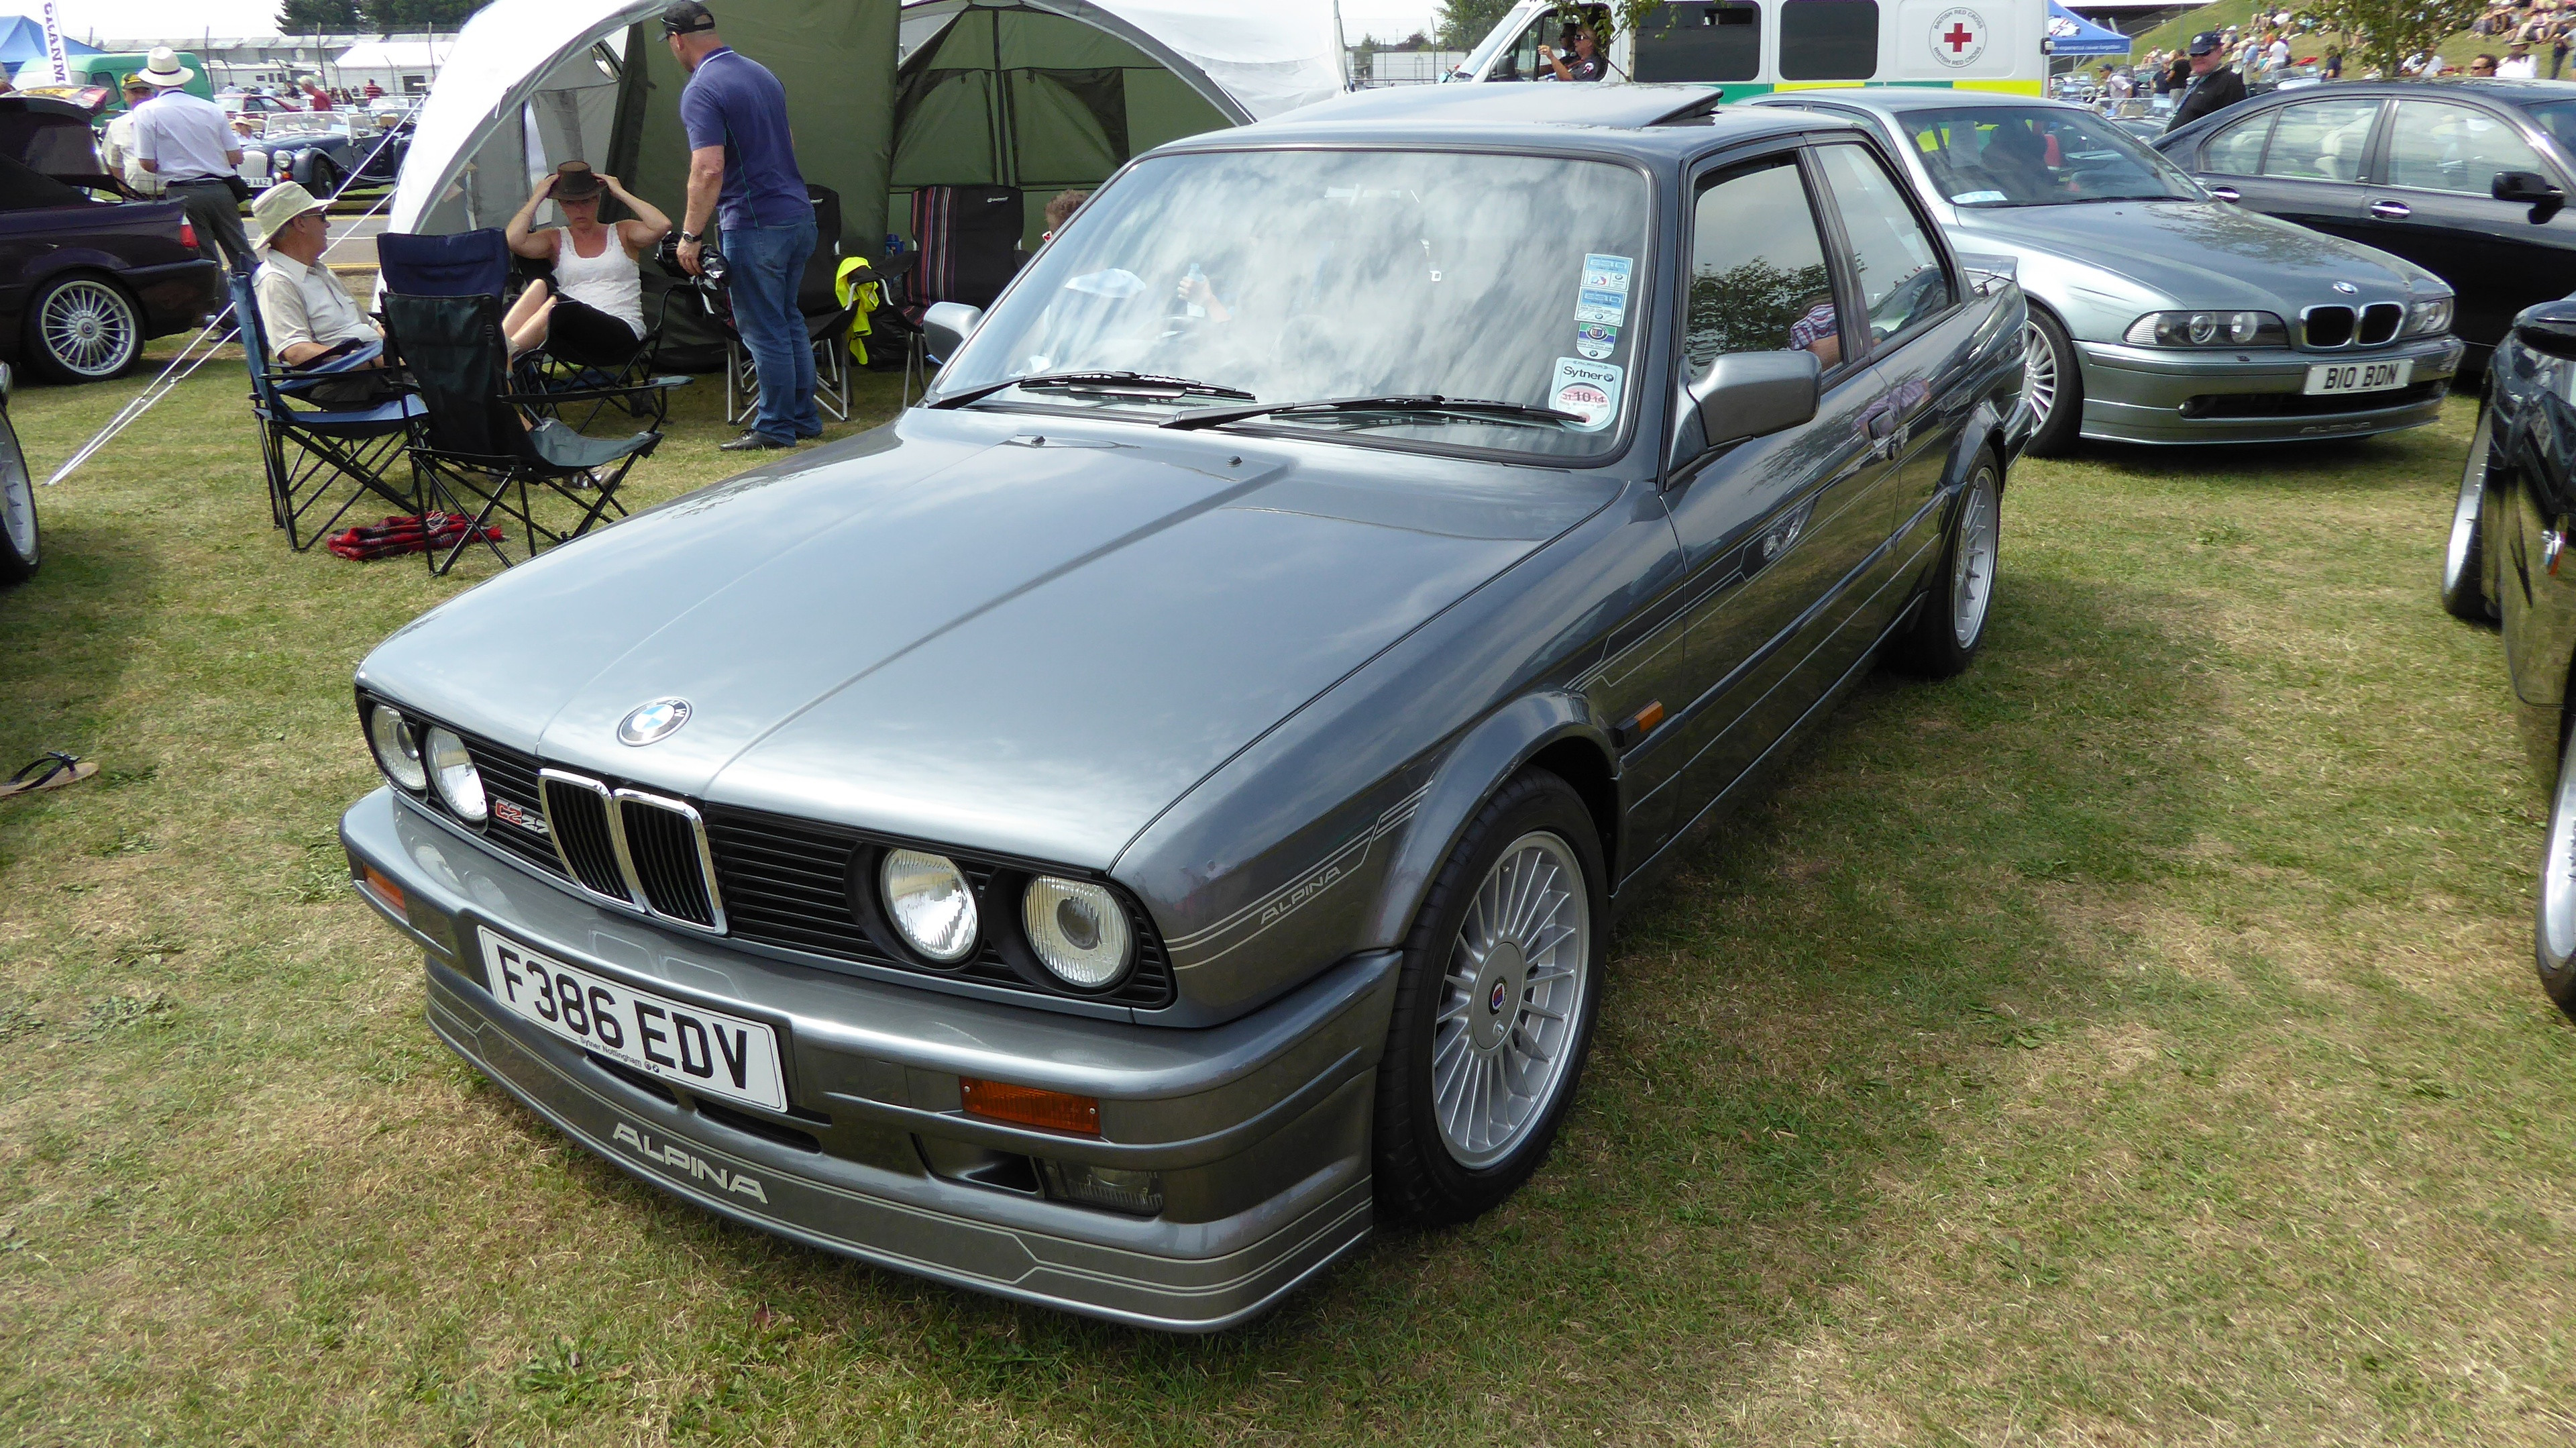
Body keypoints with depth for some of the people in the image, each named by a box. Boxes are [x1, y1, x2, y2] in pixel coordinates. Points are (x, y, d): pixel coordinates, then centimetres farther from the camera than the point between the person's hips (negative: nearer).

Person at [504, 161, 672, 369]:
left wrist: (621, 193, 6)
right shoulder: (556, 240, 21)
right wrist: (537, 198, 10)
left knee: (561, 305, -35)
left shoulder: (622, 234, 18)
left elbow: (662, 225, -3)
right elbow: (513, 241, 0)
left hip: (624, 334, -2)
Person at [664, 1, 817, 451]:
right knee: (788, 320, 17)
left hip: (755, 225, -8)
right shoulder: (762, 74, 13)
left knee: (763, 330, 0)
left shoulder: (701, 91, -13)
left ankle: (776, 428, 7)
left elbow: (709, 170, -22)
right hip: (800, 215, 8)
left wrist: (691, 235, -15)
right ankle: (804, 418, 23)